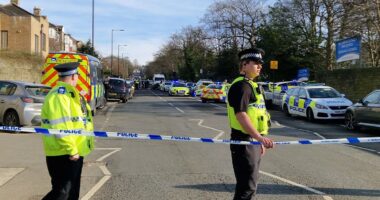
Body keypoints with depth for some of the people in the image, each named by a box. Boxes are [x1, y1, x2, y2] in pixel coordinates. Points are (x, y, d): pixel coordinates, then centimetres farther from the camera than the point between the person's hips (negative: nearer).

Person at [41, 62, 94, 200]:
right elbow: (60, 128, -26)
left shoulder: (71, 94, 14)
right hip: (63, 154, -10)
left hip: (75, 152, 10)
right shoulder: (59, 96, -19)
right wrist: (71, 149, -25)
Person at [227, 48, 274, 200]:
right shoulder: (241, 85, -15)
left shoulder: (251, 85, 17)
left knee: (250, 184, 18)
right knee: (247, 187, -7)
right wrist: (260, 137, -33)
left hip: (252, 141, 10)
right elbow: (241, 115, -26)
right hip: (244, 142, -10)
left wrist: (259, 141, 23)